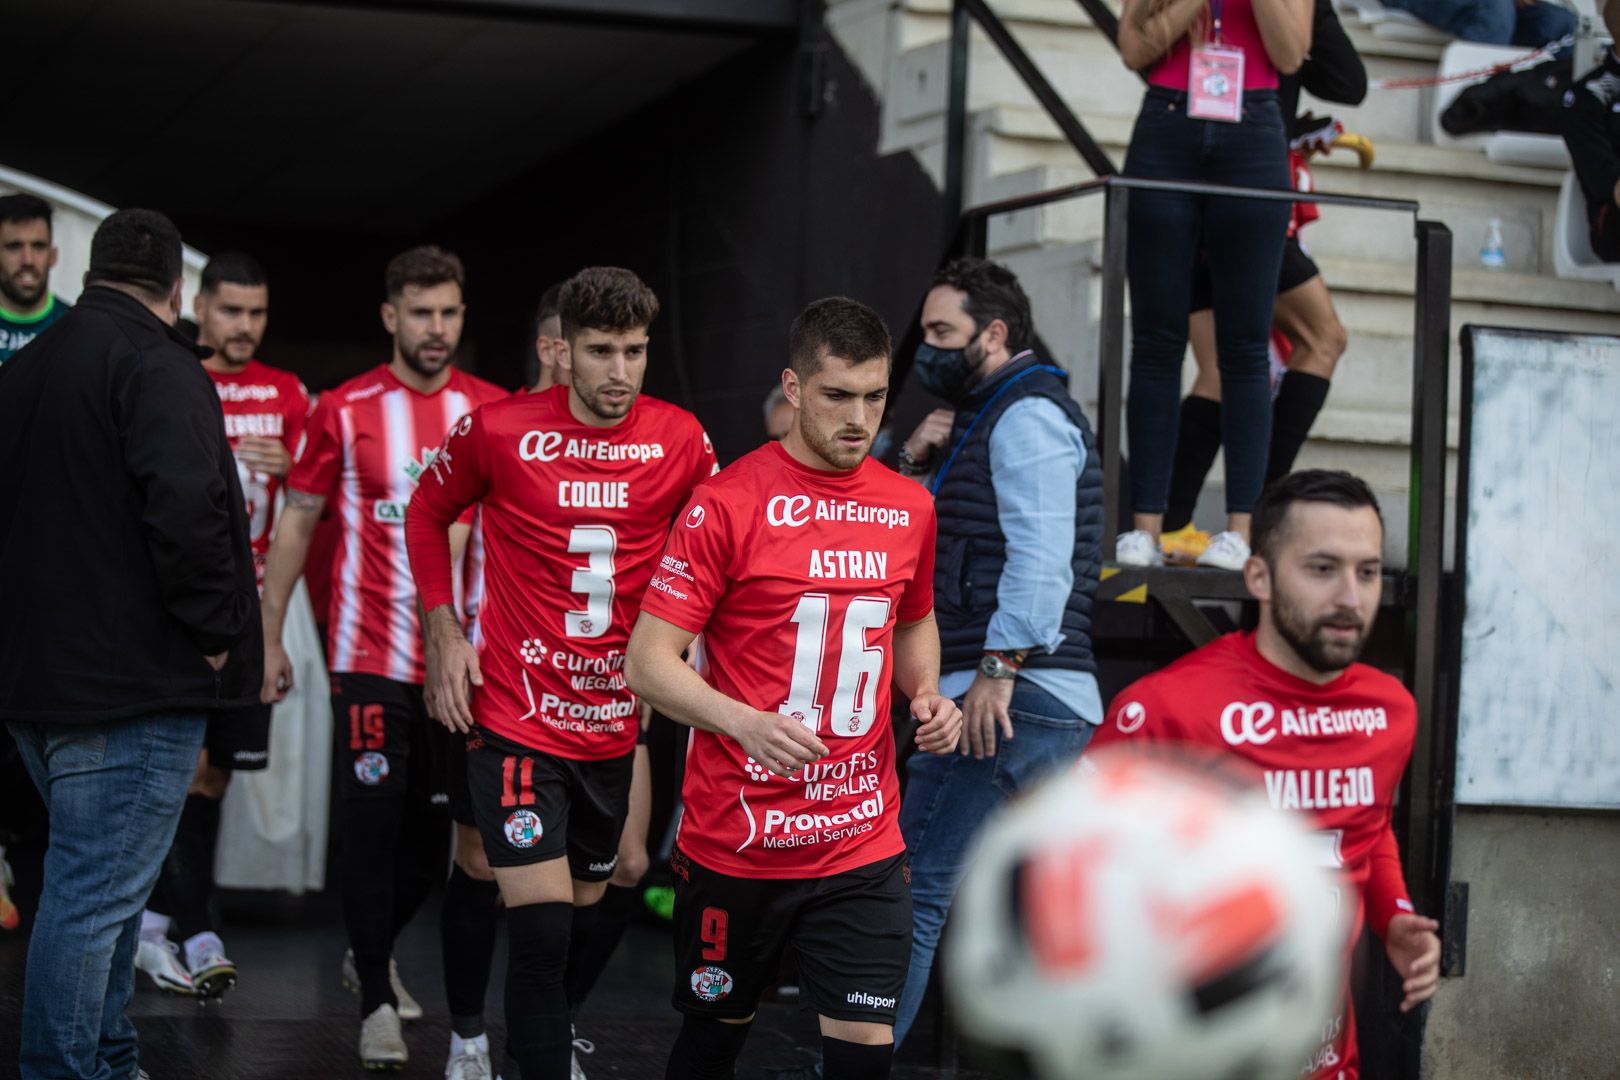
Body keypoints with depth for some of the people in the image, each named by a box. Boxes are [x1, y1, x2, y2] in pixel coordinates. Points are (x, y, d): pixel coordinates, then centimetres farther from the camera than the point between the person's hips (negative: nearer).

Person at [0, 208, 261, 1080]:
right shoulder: (157, 364, -12)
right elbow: (187, 507, -25)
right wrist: (214, 630, -15)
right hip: (131, 681, -9)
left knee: (98, 882, 20)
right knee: (95, 894, -7)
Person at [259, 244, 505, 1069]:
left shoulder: (493, 411, 3)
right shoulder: (345, 411, -2)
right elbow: (296, 522, 5)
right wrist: (269, 635, 3)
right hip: (370, 654, -3)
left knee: (435, 825, 10)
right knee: (374, 820, -6)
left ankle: (372, 952, 35)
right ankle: (377, 1003, 2)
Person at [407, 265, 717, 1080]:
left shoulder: (680, 440, -4)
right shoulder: (498, 431, -9)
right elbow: (427, 513, 8)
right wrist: (444, 630, -1)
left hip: (618, 723, 4)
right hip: (518, 716, -4)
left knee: (585, 908, 19)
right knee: (542, 924, -15)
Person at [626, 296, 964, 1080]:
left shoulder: (910, 508, 6)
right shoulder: (728, 503, -10)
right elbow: (647, 661, -11)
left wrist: (926, 695, 3)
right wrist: (745, 722, -27)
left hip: (863, 843, 3)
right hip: (734, 836, -3)